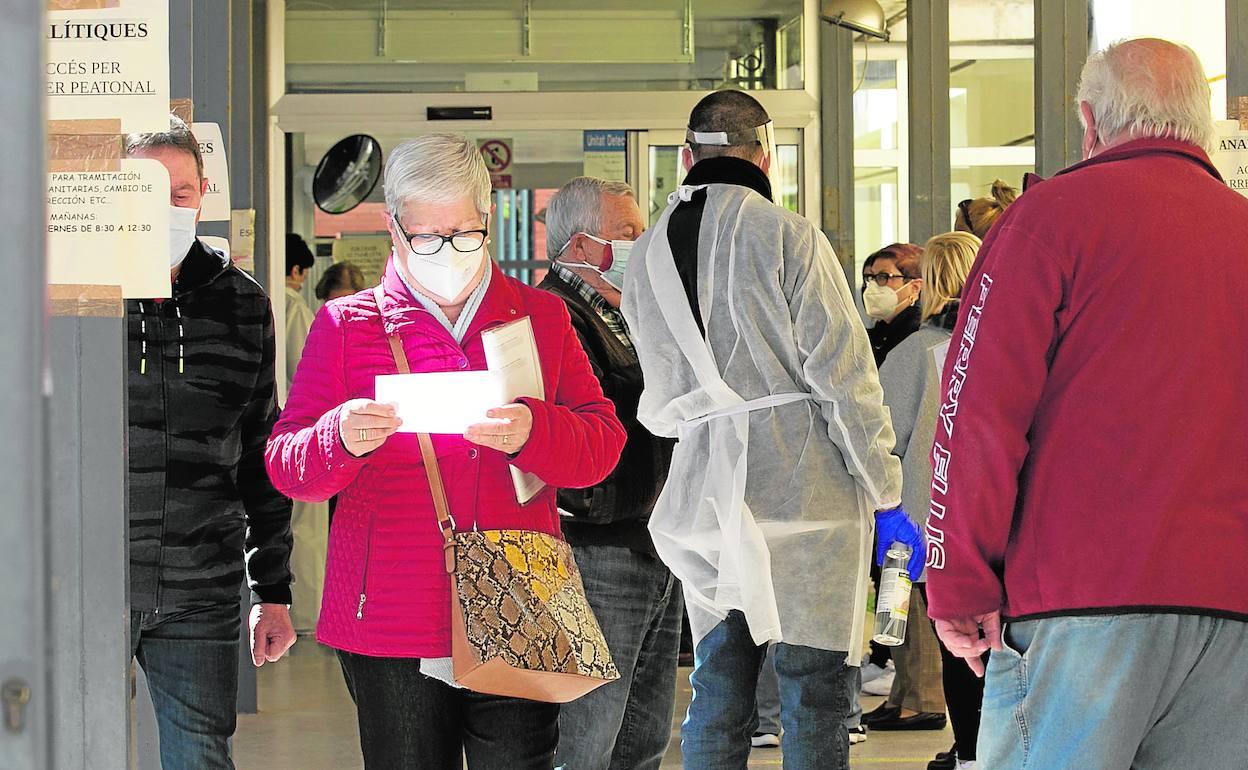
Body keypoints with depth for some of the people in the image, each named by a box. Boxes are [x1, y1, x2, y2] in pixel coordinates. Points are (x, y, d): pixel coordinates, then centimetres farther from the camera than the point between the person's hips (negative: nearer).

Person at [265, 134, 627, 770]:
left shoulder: (541, 318, 11)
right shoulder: (346, 325, 7)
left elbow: (603, 444, 4)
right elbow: (286, 465, 1)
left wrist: (531, 433, -17)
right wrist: (341, 439, -21)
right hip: (390, 629, -1)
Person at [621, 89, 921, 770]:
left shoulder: (646, 257, 9)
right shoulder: (788, 237, -8)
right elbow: (843, 374, -10)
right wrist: (887, 495, -5)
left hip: (705, 492, 5)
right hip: (805, 489, -5)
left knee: (716, 696, 11)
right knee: (813, 695, -1)